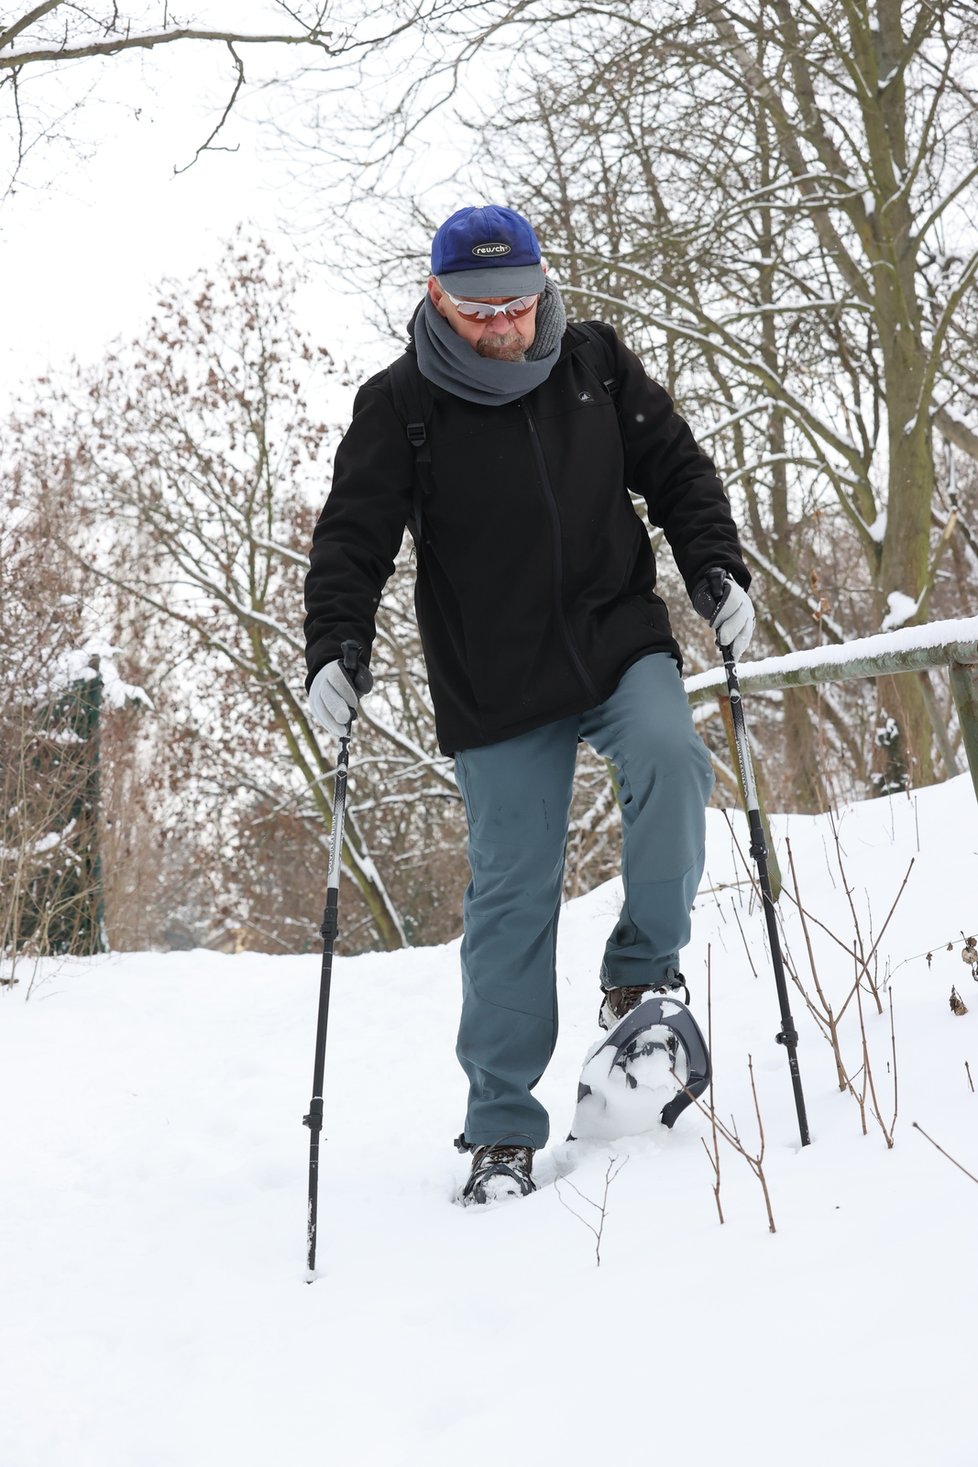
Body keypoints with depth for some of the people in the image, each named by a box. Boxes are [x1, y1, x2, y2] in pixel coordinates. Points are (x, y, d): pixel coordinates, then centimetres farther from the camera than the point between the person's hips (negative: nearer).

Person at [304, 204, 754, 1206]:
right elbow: (353, 539, -2)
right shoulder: (399, 407, -1)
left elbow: (678, 471, 12)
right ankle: (502, 1126, 9)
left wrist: (714, 570, -2)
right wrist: (335, 649, -16)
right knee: (511, 893, -2)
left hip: (620, 643, 2)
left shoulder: (596, 367, 5)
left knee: (672, 761, -29)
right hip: (494, 691, -2)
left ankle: (641, 969, -4)